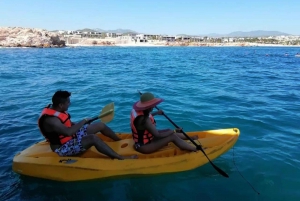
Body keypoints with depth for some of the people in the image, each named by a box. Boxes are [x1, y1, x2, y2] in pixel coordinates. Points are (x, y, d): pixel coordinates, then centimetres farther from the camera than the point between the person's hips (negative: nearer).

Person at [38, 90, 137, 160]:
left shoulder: (56, 109, -1)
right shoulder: (50, 119, -29)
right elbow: (68, 132, -40)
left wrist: (80, 124, -1)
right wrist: (83, 121, -27)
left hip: (72, 136, 10)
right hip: (64, 148, -10)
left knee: (101, 125, 8)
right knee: (93, 138, -34)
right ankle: (121, 158, -31)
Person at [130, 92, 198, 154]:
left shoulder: (137, 110, -5)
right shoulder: (144, 120, -33)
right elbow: (158, 135, -27)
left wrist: (156, 113, 27)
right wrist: (174, 131, -16)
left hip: (141, 139, 9)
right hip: (144, 146, -9)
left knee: (169, 131, 13)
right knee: (172, 136, -13)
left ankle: (189, 138, 29)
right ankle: (196, 149, -2)